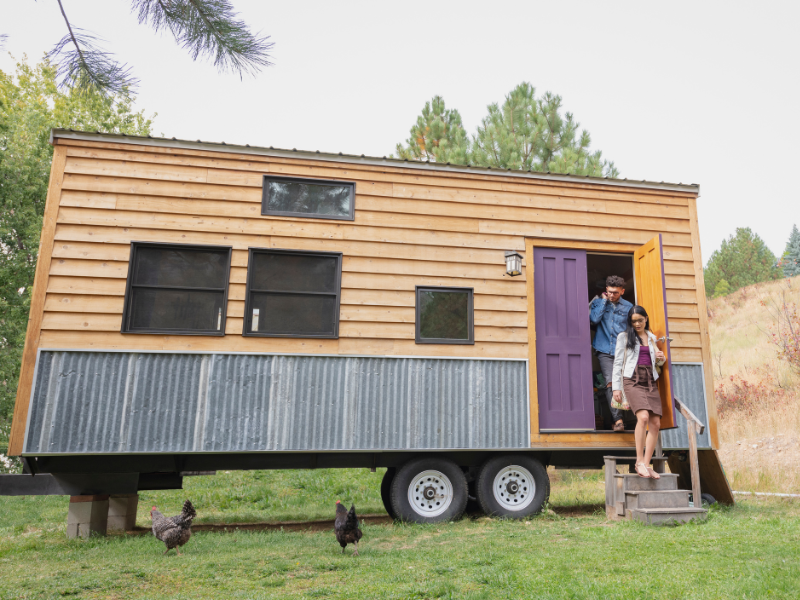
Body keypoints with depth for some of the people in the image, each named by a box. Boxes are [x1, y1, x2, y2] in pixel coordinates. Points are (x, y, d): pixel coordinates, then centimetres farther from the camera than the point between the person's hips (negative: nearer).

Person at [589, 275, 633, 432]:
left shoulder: (628, 307, 11)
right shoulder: (598, 302, 10)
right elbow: (594, 319, -9)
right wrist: (603, 300, -2)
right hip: (604, 350, -1)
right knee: (610, 382, -16)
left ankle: (619, 418, 12)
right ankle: (618, 419, -20)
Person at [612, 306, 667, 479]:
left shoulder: (652, 338, 21)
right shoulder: (624, 336, 9)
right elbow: (618, 362, 5)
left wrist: (661, 359, 5)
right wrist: (616, 387, -3)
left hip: (650, 381, 5)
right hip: (632, 380, -5)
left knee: (655, 423, -7)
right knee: (643, 417, -24)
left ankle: (646, 464, -1)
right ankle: (639, 461, -16)